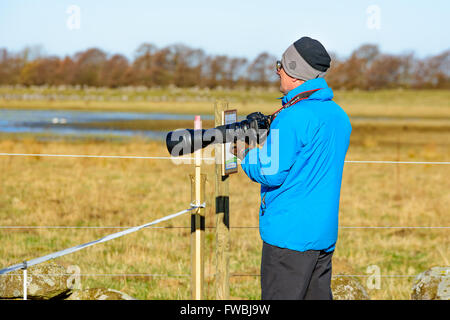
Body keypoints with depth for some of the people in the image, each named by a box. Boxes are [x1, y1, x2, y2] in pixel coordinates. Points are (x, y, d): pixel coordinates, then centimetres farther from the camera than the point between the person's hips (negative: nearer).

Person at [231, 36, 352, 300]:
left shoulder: (292, 117, -16)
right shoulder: (339, 115, 12)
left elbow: (272, 174, -16)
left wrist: (247, 155, 2)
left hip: (290, 233, -9)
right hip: (325, 234, 9)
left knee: (280, 297, -5)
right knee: (318, 295, 12)